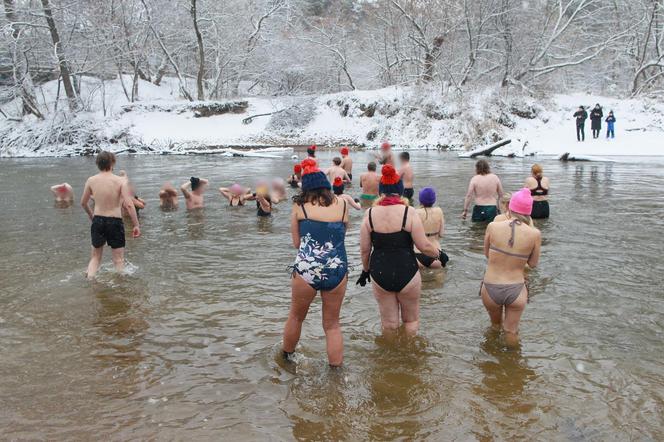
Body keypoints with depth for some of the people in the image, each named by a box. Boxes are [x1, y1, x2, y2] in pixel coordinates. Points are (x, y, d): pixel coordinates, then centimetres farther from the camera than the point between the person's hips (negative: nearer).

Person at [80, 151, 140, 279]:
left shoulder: (91, 181, -1)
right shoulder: (121, 181, -11)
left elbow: (83, 203, 11)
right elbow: (129, 205, -17)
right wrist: (136, 225, -12)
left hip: (97, 221, 3)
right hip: (115, 222, -3)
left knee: (95, 257, 19)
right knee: (119, 260, 8)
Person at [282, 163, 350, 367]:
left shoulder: (300, 206, 1)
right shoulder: (342, 204, 6)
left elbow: (297, 243, 6)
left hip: (306, 269, -1)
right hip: (337, 271, 1)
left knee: (296, 317, 22)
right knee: (332, 324, 17)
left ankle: (286, 358, 41)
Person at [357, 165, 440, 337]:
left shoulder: (370, 214, -5)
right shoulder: (408, 212, -12)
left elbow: (364, 250, 1)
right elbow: (424, 246, -11)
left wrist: (366, 270, 18)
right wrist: (438, 253, 10)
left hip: (380, 275, 2)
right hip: (406, 273, -2)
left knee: (389, 322, 18)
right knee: (411, 319, 20)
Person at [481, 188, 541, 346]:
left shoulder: (493, 226, -10)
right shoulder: (534, 234, -12)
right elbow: (533, 264, 3)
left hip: (490, 289, 1)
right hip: (516, 290, -1)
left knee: (495, 325, 30)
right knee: (511, 332, 22)